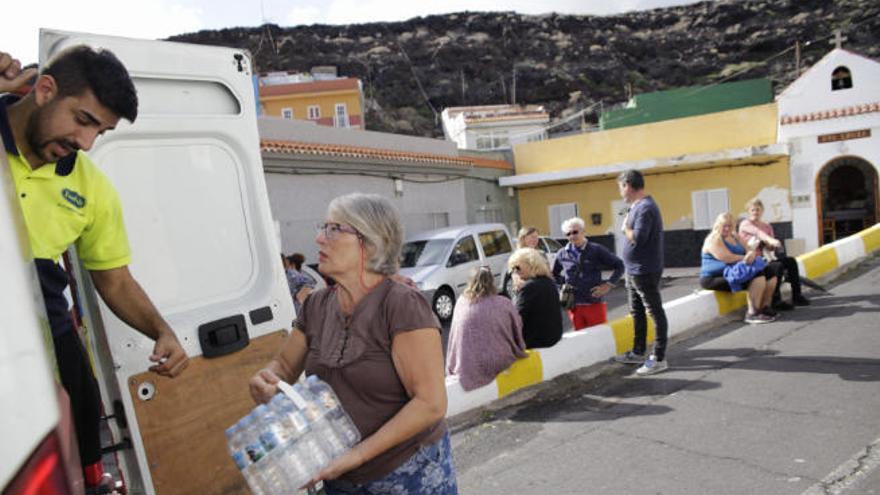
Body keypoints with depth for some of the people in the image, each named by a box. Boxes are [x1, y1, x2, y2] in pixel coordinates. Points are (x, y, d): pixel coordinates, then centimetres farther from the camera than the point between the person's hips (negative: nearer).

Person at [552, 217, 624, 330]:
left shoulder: (596, 250, -5)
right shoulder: (562, 254, 2)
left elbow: (619, 266, -1)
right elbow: (554, 275, 19)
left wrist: (608, 285, -8)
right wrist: (564, 283, 3)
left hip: (595, 304, -2)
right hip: (574, 306, 3)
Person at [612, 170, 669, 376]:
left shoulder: (645, 208, -19)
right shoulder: (638, 206, 12)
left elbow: (637, 239, -26)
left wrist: (625, 228, -12)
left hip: (645, 272, -11)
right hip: (634, 271, 11)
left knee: (655, 313, -3)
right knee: (637, 312, 18)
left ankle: (659, 359, 3)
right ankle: (638, 352, 30)